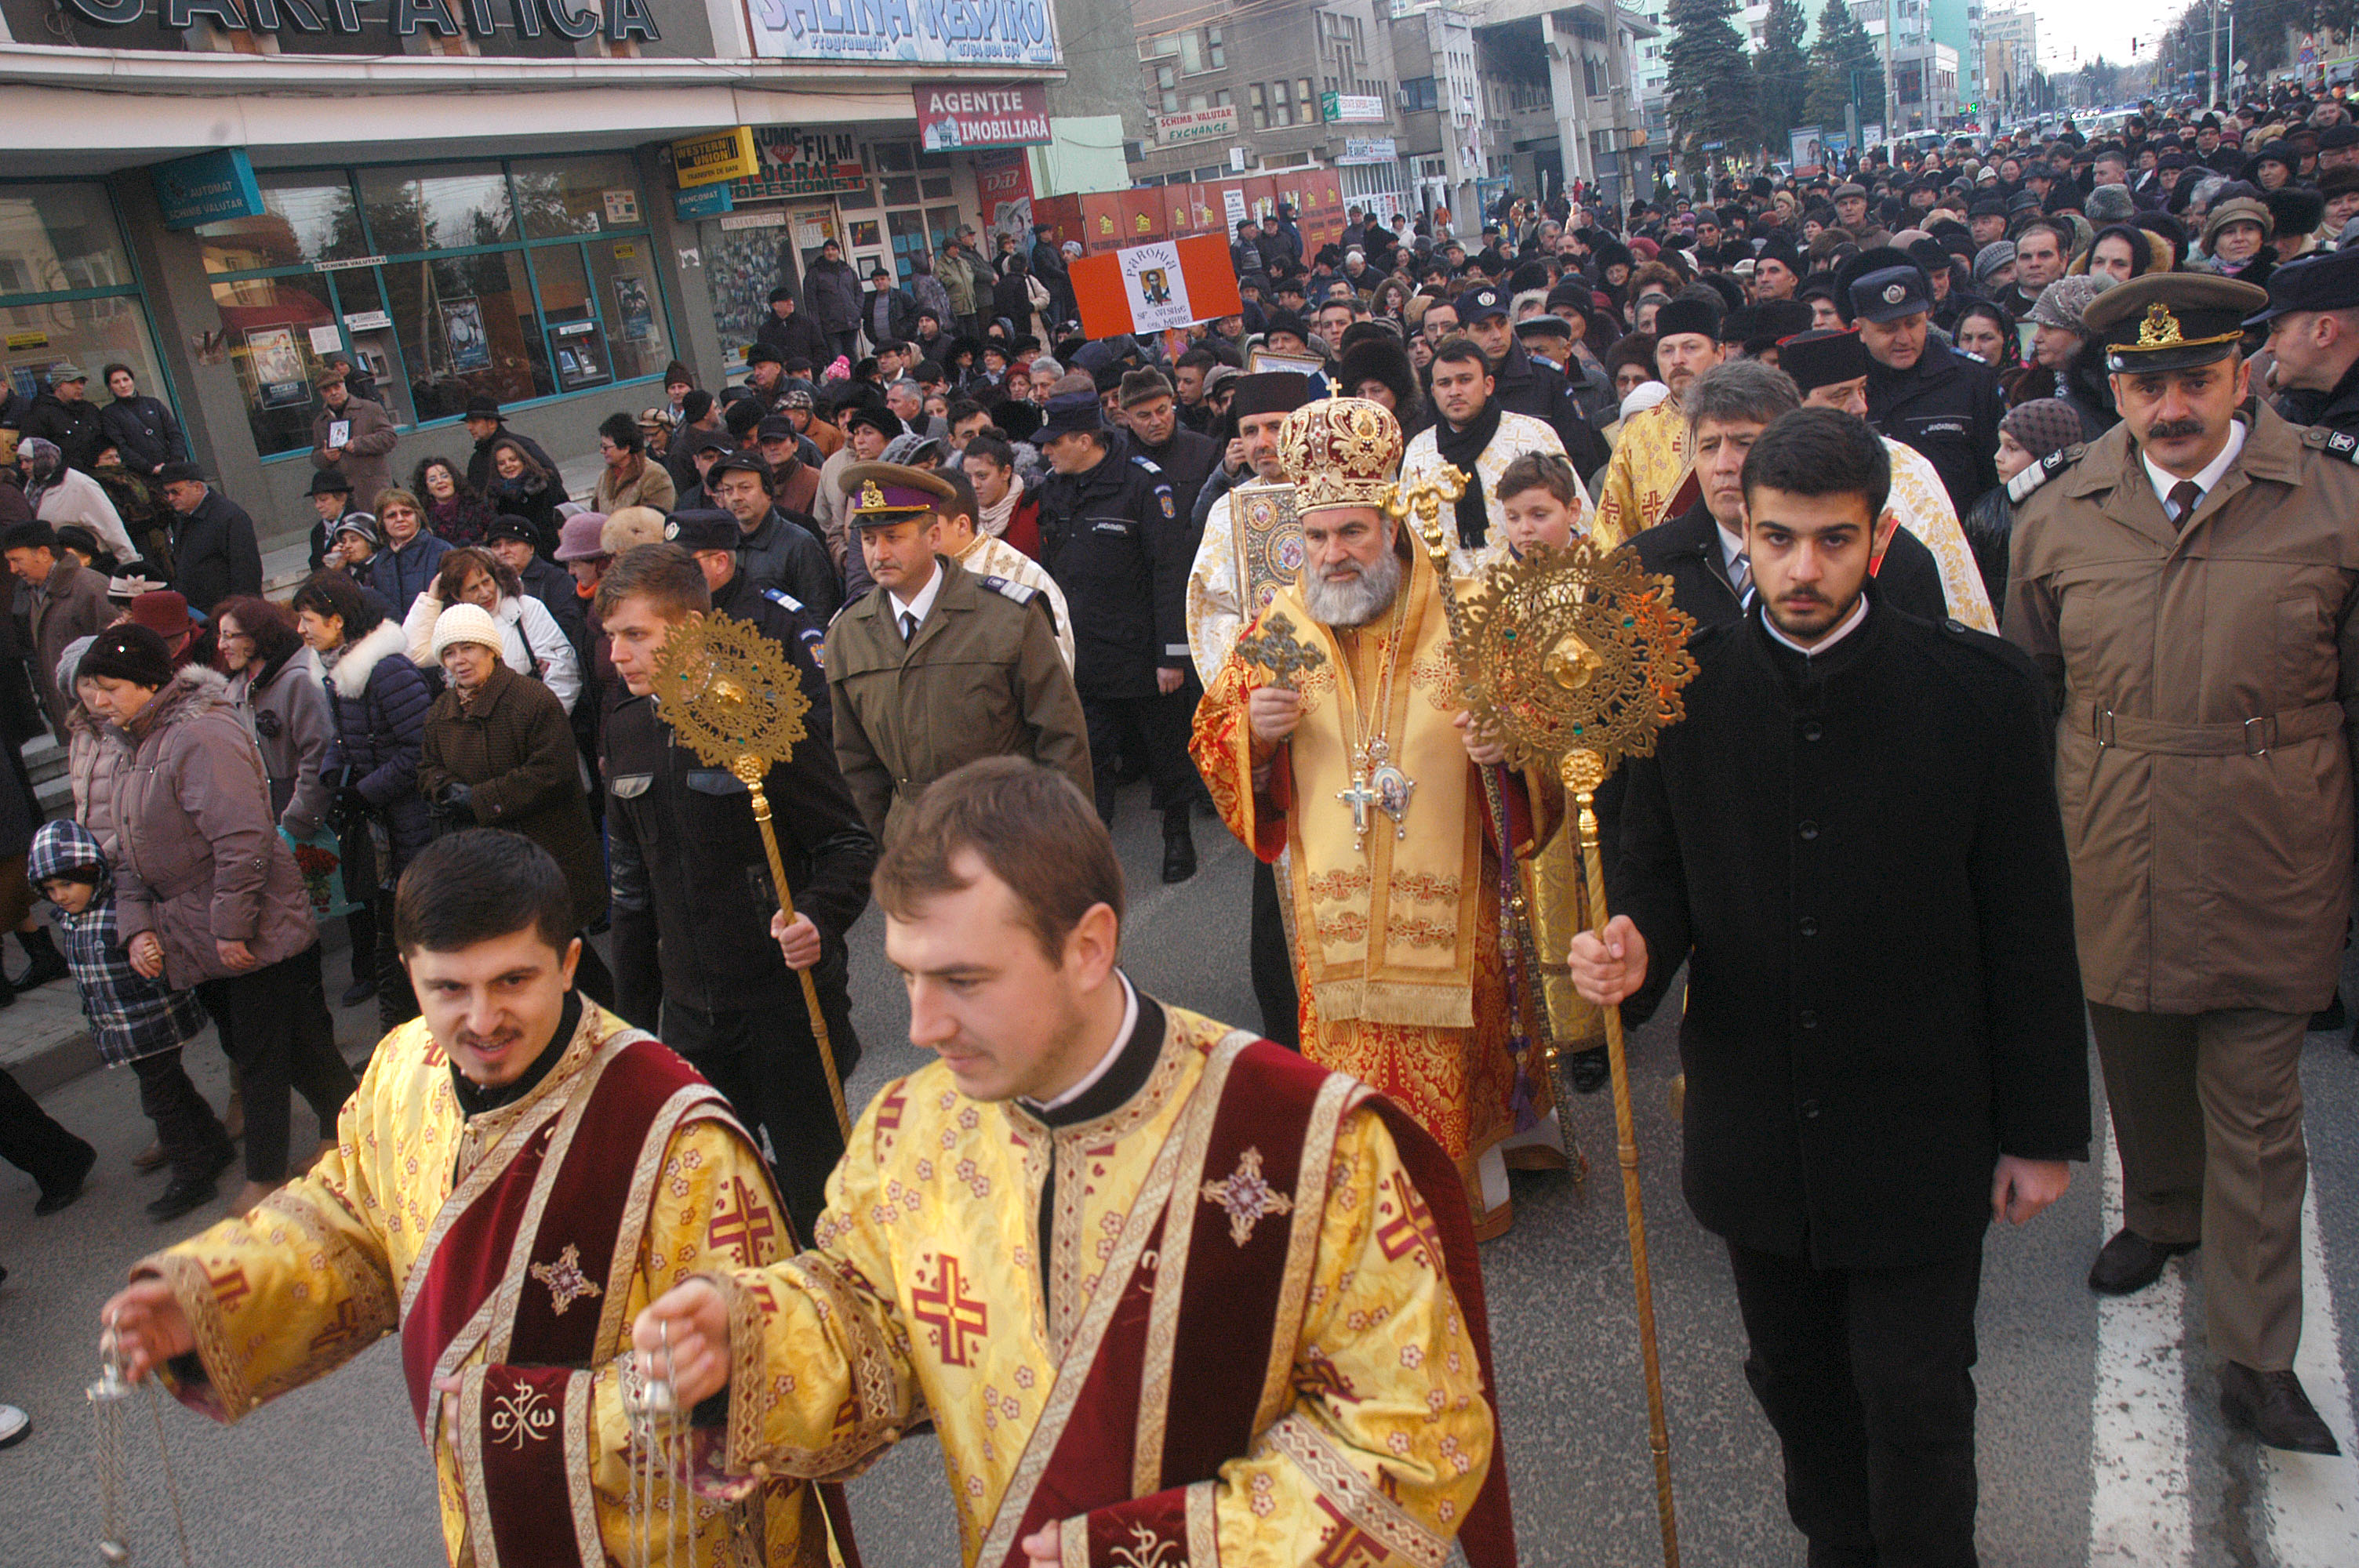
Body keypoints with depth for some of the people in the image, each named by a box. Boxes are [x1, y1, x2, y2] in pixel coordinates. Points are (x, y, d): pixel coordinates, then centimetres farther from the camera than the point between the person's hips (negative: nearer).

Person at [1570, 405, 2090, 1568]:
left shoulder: (1980, 689, -10)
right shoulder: (1687, 689, -4)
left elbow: (2027, 926, -5)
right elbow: (1657, 870, 5)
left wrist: (2044, 1127, -1)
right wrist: (1635, 950, -18)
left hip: (1919, 1137, -2)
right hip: (1754, 1124, 3)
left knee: (1916, 1406, 10)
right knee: (1795, 1384, 19)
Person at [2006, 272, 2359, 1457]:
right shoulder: (2057, 509, 0)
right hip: (2111, 857, 2)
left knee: (2255, 1110, 4)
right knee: (2135, 1063, 20)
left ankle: (2254, 1356, 16)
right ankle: (2160, 1213, 48)